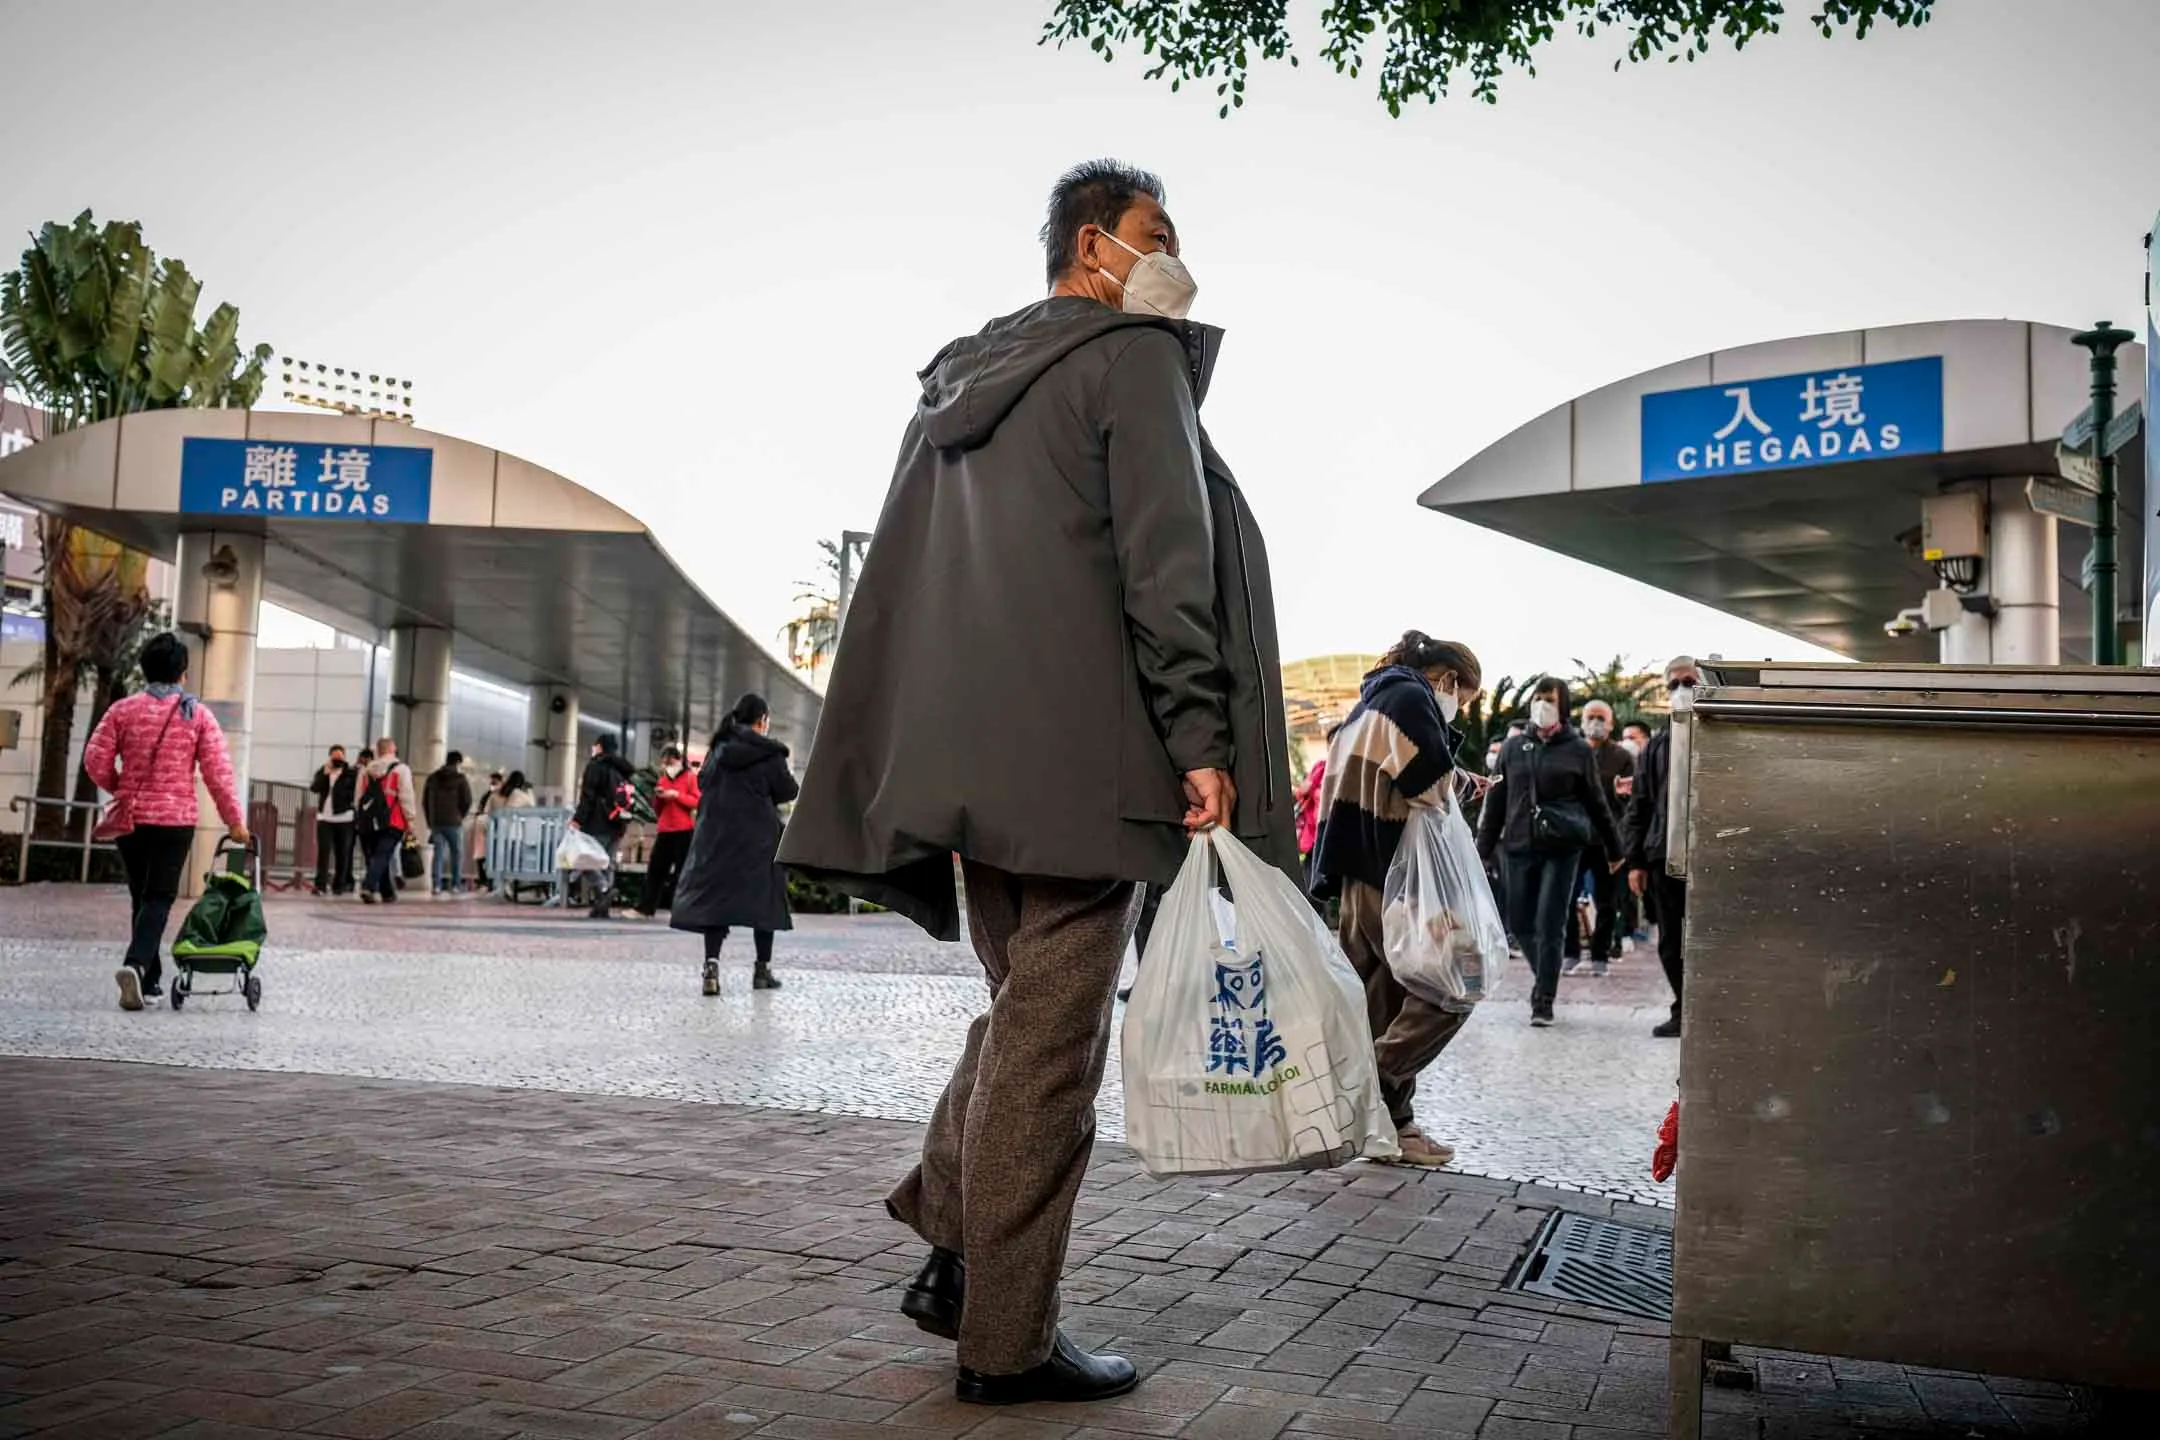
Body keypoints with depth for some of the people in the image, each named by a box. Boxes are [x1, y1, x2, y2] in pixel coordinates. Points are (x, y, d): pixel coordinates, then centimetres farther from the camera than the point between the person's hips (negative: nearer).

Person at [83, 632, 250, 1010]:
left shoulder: (123, 709, 1)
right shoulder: (197, 714, -3)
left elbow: (95, 760, -2)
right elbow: (218, 772, -6)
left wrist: (121, 790, 16)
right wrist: (235, 821, -1)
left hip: (130, 818, 2)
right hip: (176, 820, -2)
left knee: (140, 896, 14)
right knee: (159, 898, 0)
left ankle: (150, 978, 18)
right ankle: (136, 963, -22)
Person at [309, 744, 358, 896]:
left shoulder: (352, 773, 1)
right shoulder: (322, 771, 10)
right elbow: (314, 787, -6)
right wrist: (325, 773, -12)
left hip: (344, 818, -2)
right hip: (324, 817, 2)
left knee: (342, 853, 3)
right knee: (323, 852, -4)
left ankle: (339, 885, 10)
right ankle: (320, 885, -5)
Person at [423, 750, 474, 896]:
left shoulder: (432, 778, 11)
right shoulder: (461, 779, -4)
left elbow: (424, 801, 14)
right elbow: (467, 801, -8)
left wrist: (430, 821, 18)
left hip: (436, 822, 4)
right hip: (454, 822, -4)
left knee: (438, 853, 7)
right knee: (457, 853, 6)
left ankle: (436, 885, 0)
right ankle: (455, 885, 3)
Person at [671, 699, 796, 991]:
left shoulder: (718, 748, 8)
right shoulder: (769, 753, -7)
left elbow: (702, 784, 14)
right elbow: (788, 792, -6)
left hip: (716, 834, 4)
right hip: (758, 836, -3)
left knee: (714, 893, 2)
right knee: (763, 896, 7)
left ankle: (712, 965, -15)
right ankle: (762, 970, 12)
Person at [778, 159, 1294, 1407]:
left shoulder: (961, 382, 21)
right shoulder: (1134, 356, -2)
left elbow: (900, 584, 19)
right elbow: (1164, 557, -13)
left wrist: (925, 767, 19)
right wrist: (1201, 735, -14)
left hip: (961, 760, 8)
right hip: (1080, 755, -8)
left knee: (1023, 1009, 21)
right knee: (1052, 1042, -2)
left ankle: (957, 1254, 15)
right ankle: (1009, 1338, 5)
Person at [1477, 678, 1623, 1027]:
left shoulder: (1577, 750, 4)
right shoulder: (1514, 748, 11)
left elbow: (1596, 802, 9)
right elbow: (1496, 802, 13)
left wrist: (1615, 850, 11)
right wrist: (1483, 849, 11)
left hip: (1562, 848, -3)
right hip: (1518, 847, 3)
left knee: (1549, 925, -7)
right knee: (1522, 924, 6)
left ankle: (1544, 1001, 1)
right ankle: (1546, 979, 29)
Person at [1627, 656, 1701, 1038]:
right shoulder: (1656, 745, 15)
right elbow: (1639, 806, 14)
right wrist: (1636, 860, 7)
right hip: (1663, 856, 4)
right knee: (1670, 942, 7)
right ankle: (1684, 1011, 17)